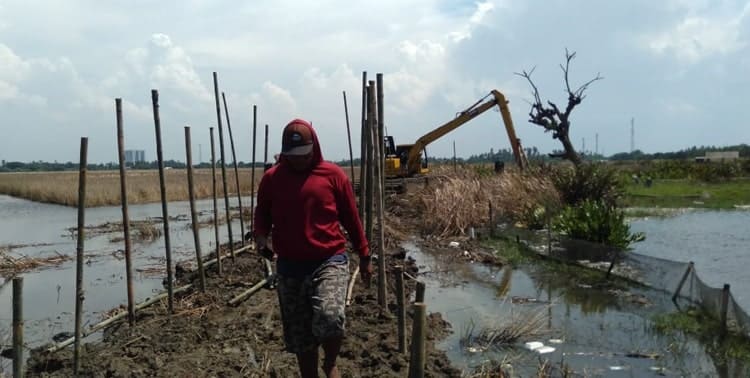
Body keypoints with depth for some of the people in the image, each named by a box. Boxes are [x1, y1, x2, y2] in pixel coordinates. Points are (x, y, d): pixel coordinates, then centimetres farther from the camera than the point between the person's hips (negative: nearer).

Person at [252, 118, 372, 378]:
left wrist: (364, 256, 8)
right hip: (289, 267, 3)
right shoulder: (271, 178, 3)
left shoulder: (333, 174, -1)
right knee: (299, 337, 9)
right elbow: (262, 215, 13)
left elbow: (351, 218, 5)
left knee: (330, 318, -25)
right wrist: (261, 237, -9)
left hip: (330, 261, -2)